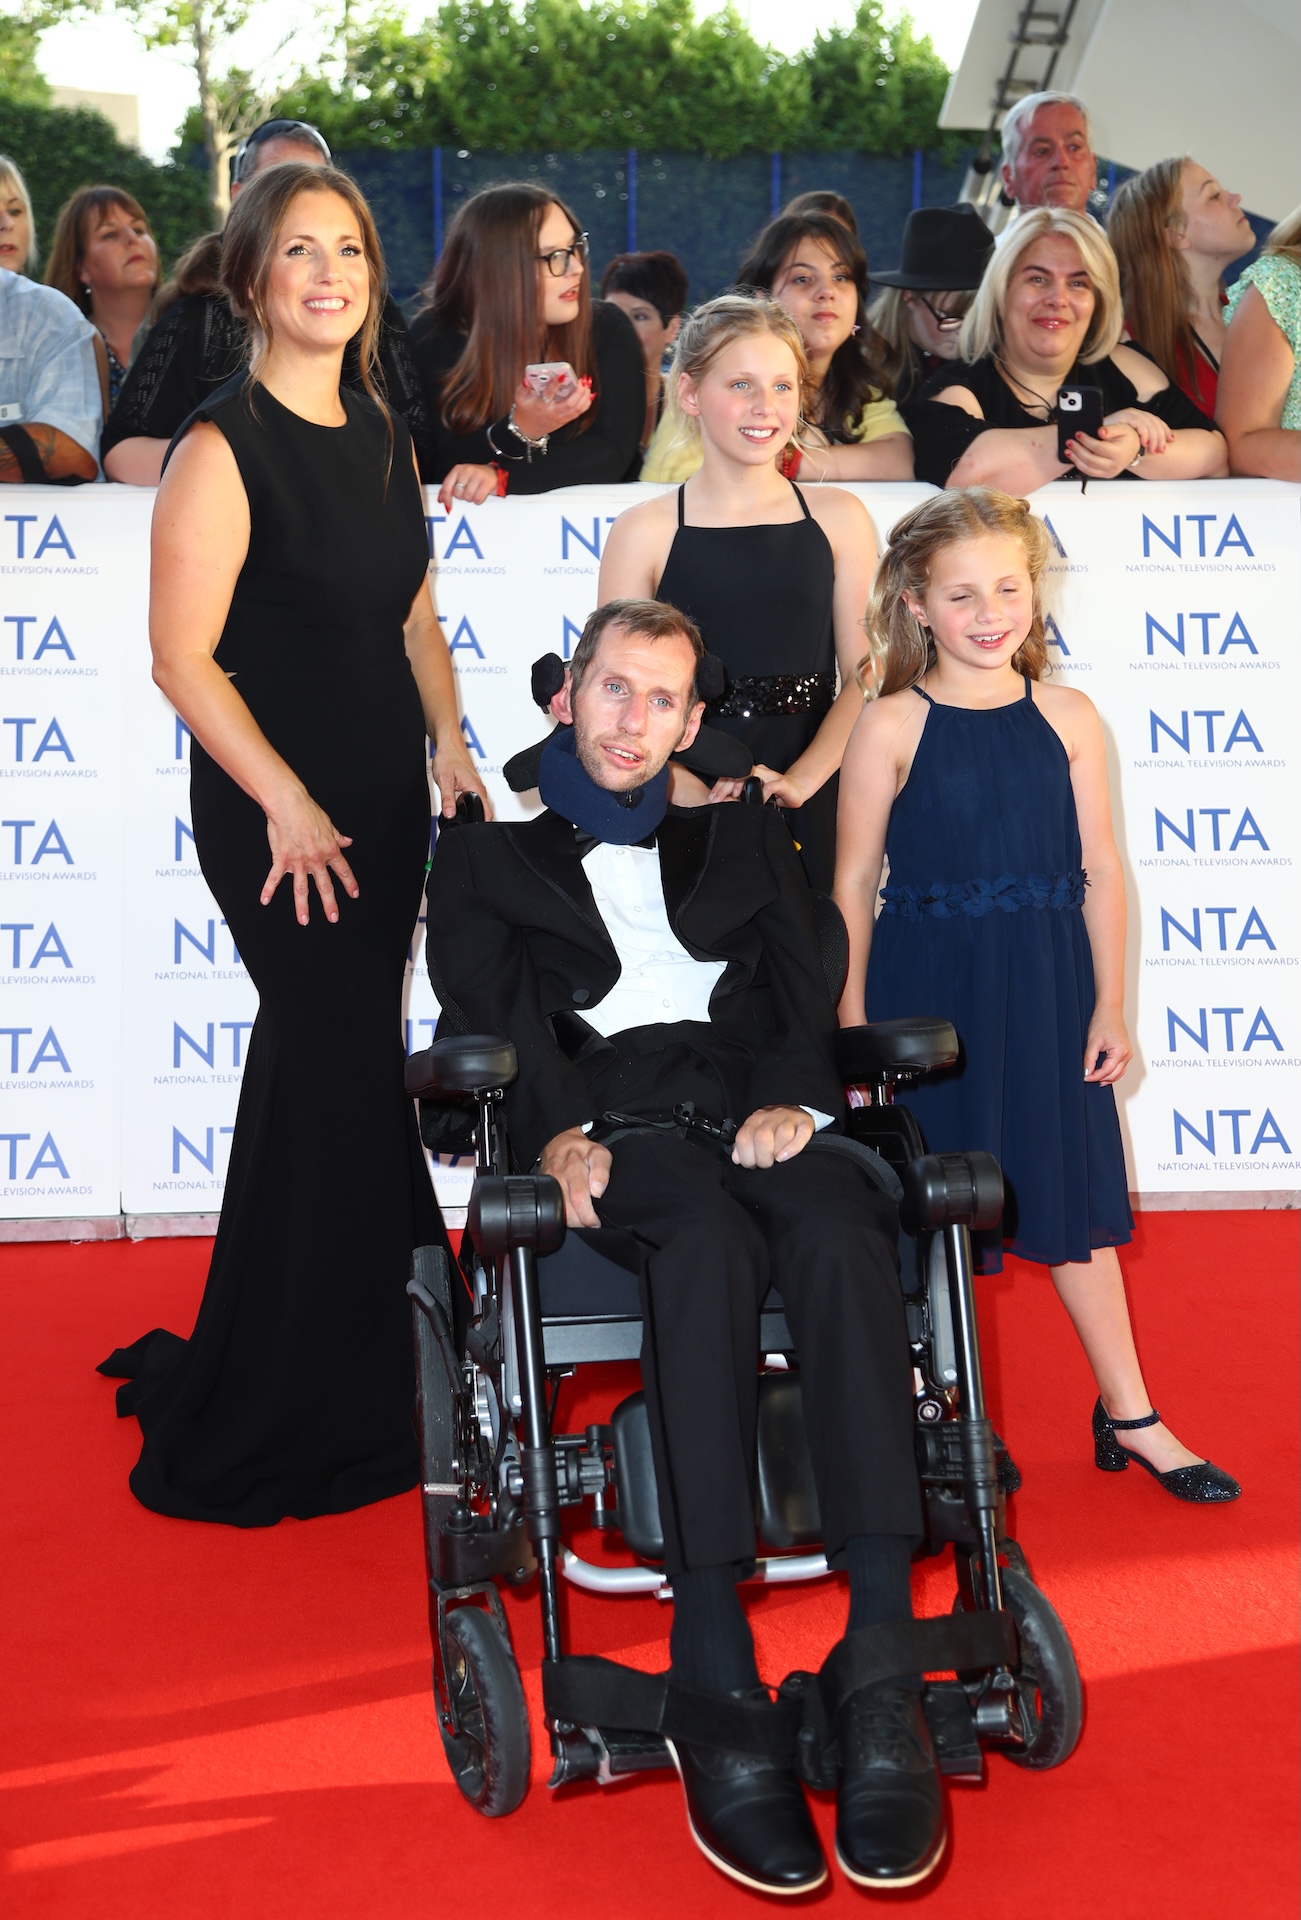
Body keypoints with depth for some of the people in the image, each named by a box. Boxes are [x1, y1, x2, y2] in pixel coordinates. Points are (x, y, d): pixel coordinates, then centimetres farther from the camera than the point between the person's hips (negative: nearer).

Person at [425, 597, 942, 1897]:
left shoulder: (741, 837, 32)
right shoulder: (488, 849, 25)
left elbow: (801, 988, 17)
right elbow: (484, 1010, 7)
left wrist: (792, 1099, -7)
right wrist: (552, 1130, -15)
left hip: (749, 1105, 2)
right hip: (605, 1114, -2)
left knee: (841, 1232, -36)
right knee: (707, 1235, -39)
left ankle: (884, 1680, -44)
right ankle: (714, 1682, -43)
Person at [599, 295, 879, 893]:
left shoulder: (837, 519, 7)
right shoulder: (645, 532, 1)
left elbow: (863, 677, 3)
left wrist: (798, 780, -10)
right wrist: (693, 792, -16)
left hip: (810, 813, 2)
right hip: (684, 818, -1)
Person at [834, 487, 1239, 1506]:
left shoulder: (1068, 718, 1)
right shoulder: (892, 727, -6)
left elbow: (1100, 870, 3)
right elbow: (856, 881, -3)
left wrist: (1109, 1004, 1)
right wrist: (851, 1021, -4)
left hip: (1046, 989, 2)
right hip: (926, 984, -2)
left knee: (1073, 1195, 11)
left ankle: (1131, 1413, 23)